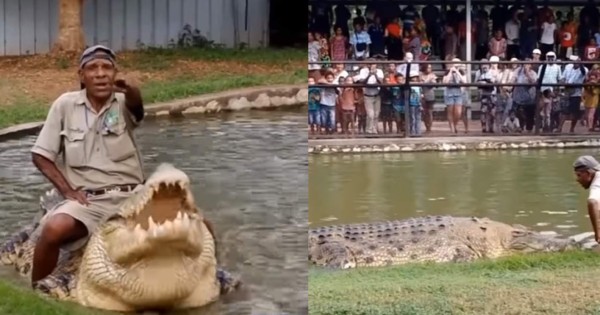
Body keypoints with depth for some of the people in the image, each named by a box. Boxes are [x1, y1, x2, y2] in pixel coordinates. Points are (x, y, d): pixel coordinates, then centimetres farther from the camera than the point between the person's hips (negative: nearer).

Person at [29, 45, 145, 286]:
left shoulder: (123, 103, 2)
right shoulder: (65, 104, 3)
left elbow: (136, 105, -24)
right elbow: (40, 155, 5)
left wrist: (130, 91, -49)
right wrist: (67, 190, -8)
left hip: (131, 195, 1)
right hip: (88, 199, -1)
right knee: (52, 230, -32)